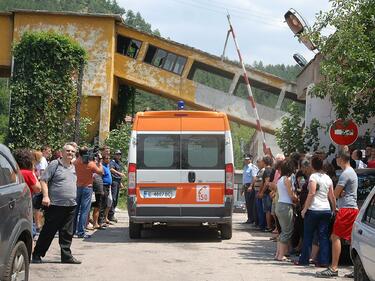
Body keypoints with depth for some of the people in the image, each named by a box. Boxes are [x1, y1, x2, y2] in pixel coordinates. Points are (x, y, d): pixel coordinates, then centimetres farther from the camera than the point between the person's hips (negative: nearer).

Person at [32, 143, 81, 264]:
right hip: (55, 204, -6)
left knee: (67, 233, 7)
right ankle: (37, 255, 8)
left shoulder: (73, 168, 17)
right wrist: (46, 196, -18)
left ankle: (66, 255, 13)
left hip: (71, 205, 6)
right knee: (48, 231, -1)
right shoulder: (55, 164, -4)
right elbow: (43, 180, -9)